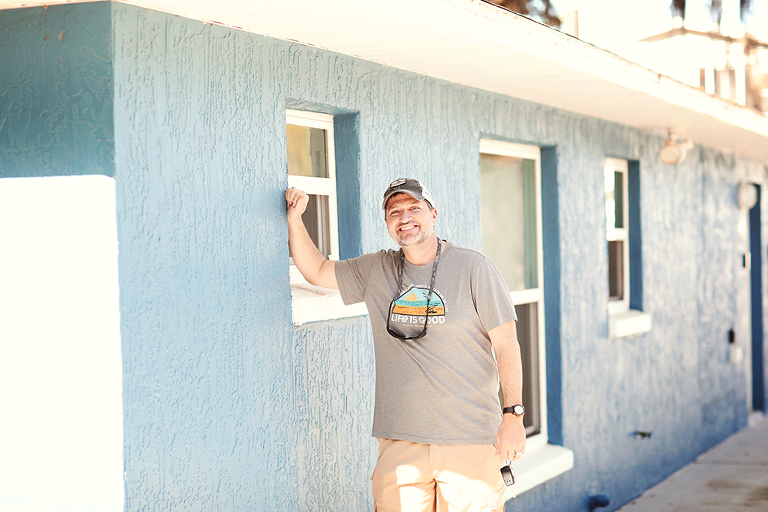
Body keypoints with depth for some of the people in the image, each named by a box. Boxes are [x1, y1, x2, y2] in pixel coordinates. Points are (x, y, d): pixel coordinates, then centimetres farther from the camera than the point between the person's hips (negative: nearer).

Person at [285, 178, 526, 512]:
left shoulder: (473, 268, -1)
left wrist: (513, 414, -9)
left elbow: (506, 344, -2)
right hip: (400, 440, 3)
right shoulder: (375, 271, 11)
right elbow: (316, 271, 18)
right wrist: (294, 218, 3)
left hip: (470, 438, -3)